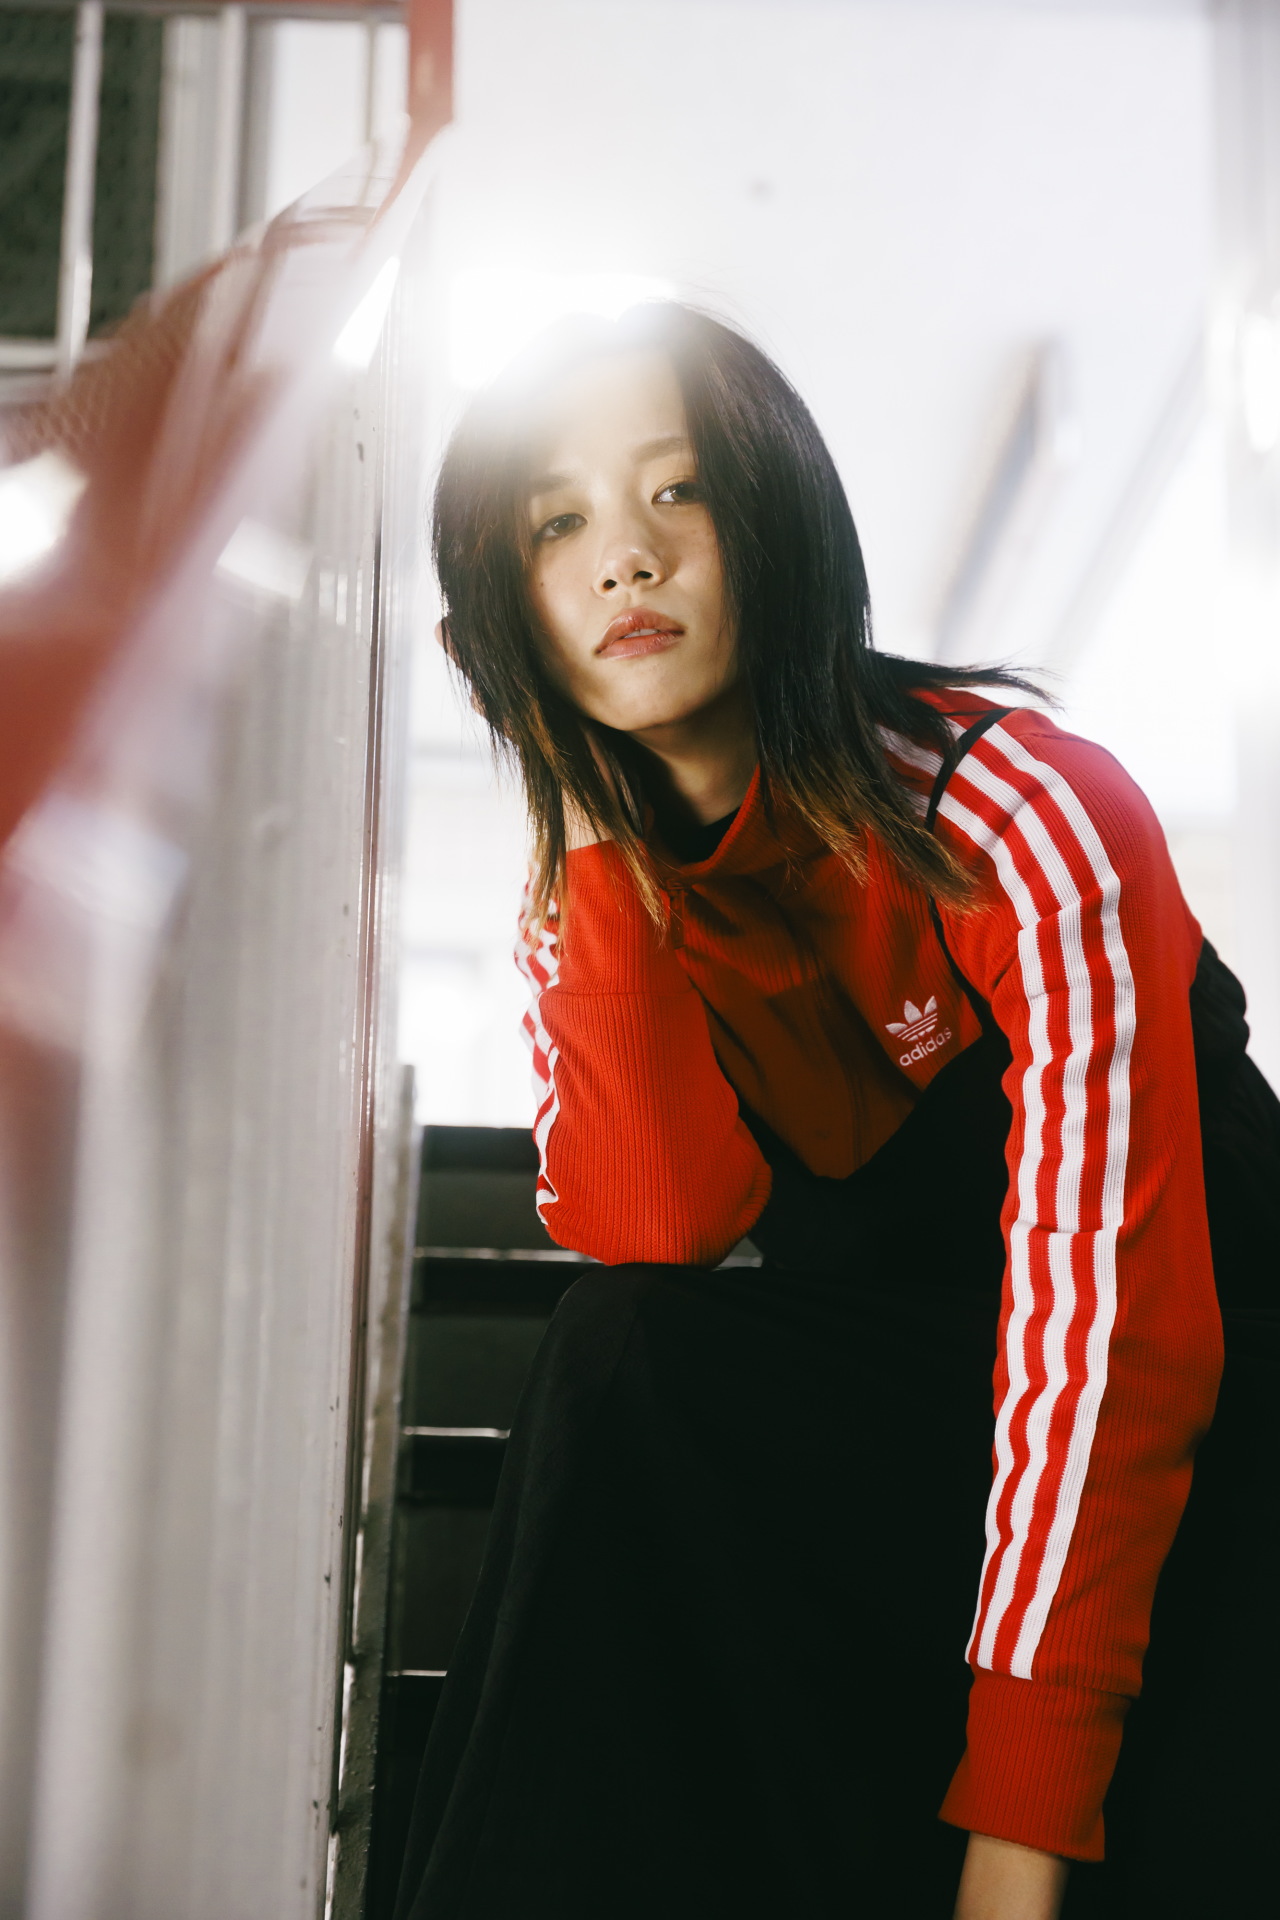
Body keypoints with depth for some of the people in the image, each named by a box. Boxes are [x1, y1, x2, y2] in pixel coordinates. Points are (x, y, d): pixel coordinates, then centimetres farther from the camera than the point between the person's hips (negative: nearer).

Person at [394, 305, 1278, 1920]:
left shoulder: (1029, 816, -23)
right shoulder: (588, 888, -4)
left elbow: (1105, 1317, -29)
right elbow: (660, 1232, -20)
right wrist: (602, 834, -23)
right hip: (871, 1409, 5)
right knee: (629, 1348, -24)